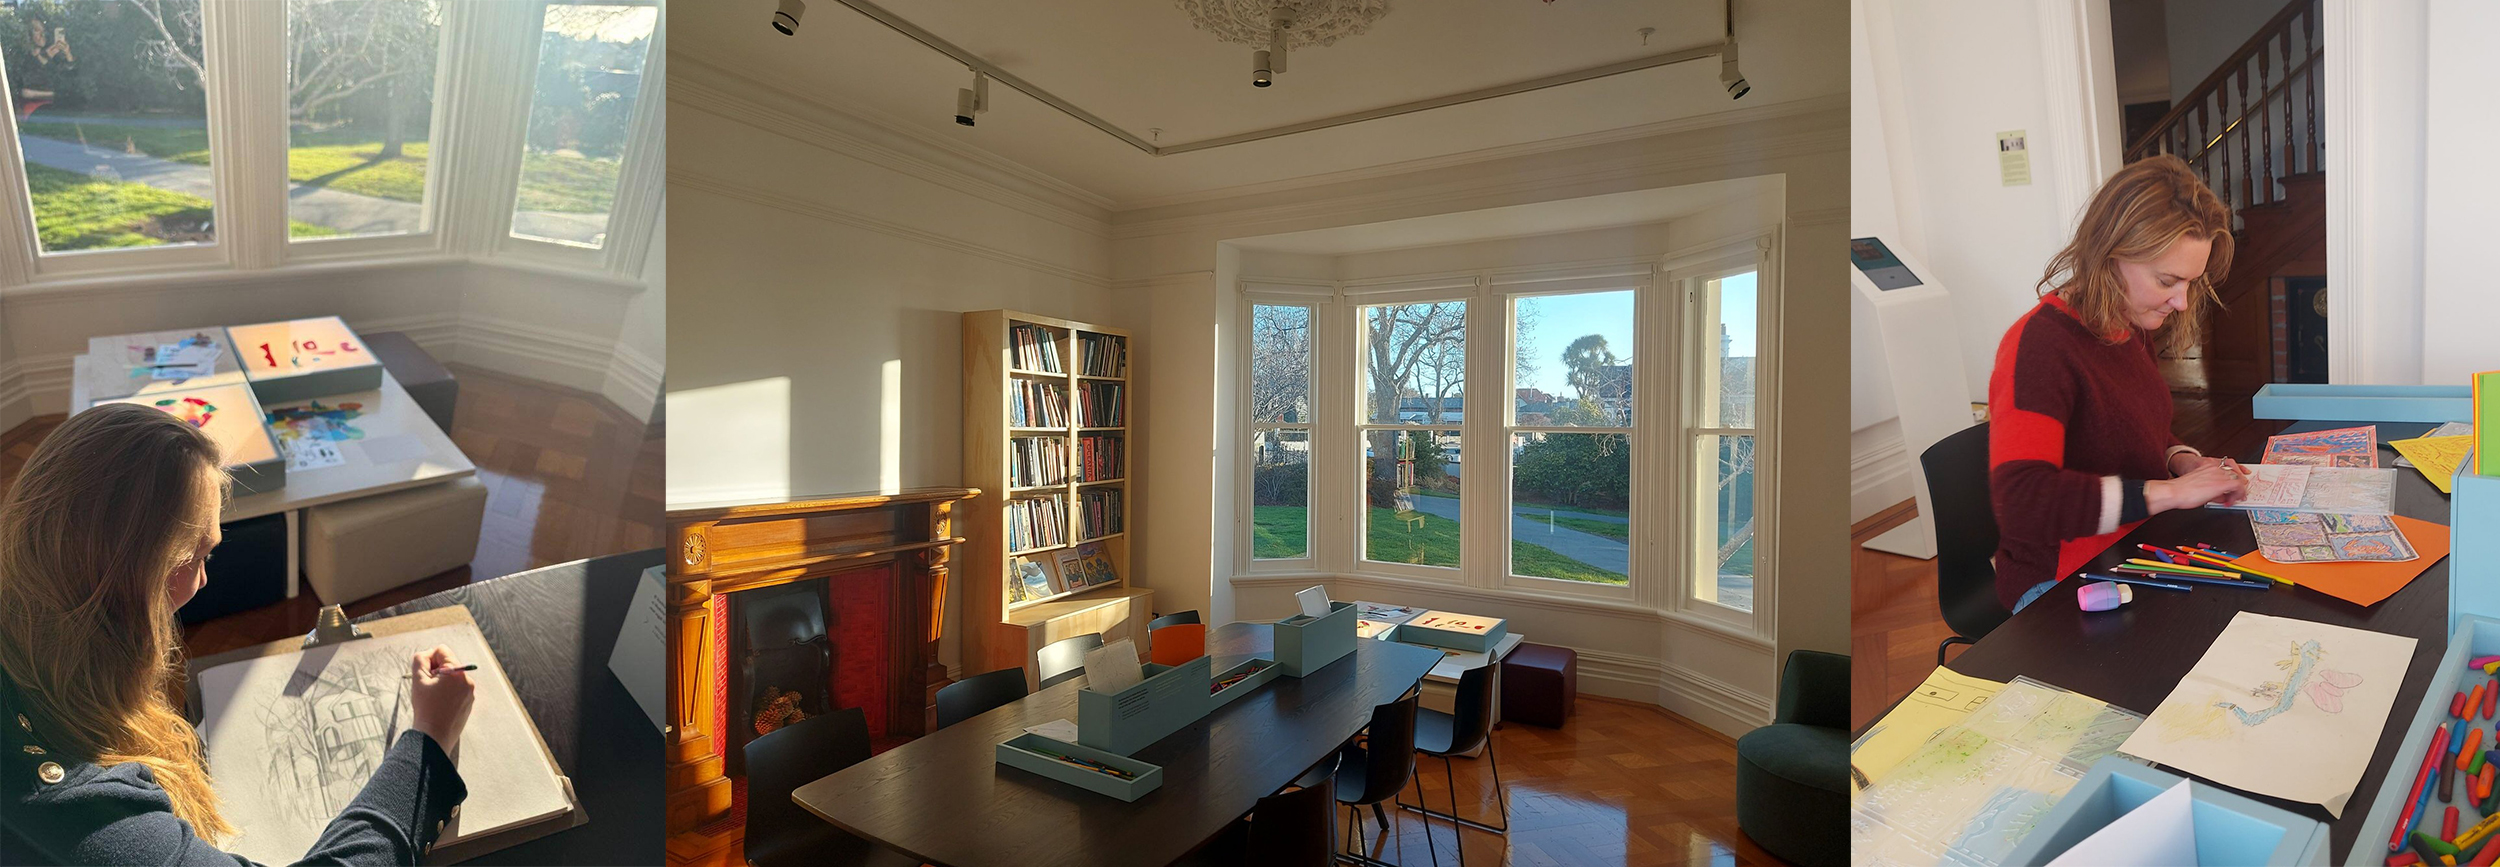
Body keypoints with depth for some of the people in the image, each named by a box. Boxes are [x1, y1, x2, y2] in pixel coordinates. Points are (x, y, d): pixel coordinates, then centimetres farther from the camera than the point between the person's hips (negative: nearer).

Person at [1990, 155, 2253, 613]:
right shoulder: (2039, 346, -22)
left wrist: (2187, 462, 3)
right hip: (2060, 584, -9)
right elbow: (2024, 503, -34)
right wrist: (2171, 491, -25)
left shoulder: (2131, 328, 8)